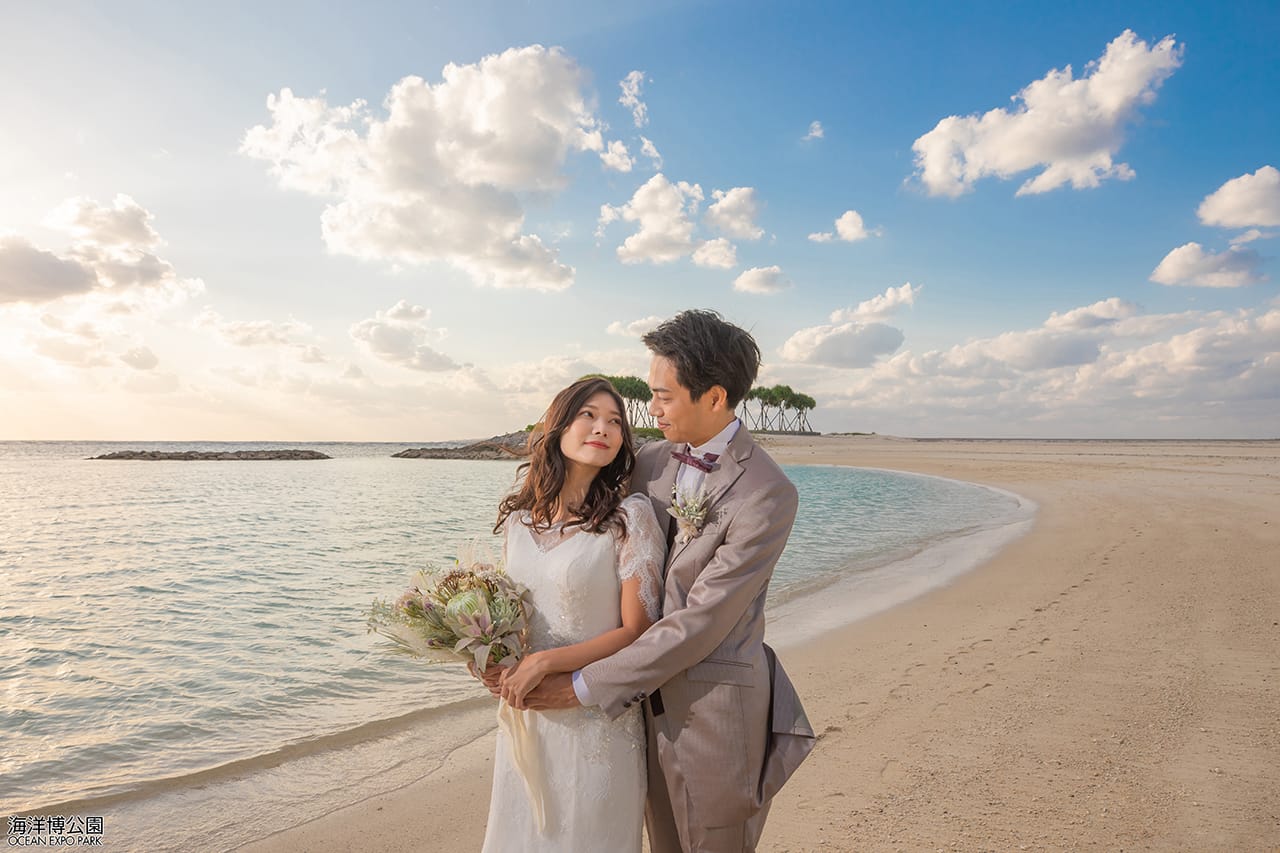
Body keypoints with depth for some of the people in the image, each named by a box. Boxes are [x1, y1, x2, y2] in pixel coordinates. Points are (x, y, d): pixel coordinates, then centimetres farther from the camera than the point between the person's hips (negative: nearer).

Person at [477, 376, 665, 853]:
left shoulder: (630, 517, -15)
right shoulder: (518, 516, 1)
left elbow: (637, 631, -14)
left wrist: (544, 662, -18)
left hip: (596, 719, -5)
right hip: (524, 712, 5)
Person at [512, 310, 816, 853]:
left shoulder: (766, 495, -21)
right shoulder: (649, 462, 0)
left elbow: (701, 623, -22)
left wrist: (585, 686, -17)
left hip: (713, 714, -6)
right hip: (649, 701, 6)